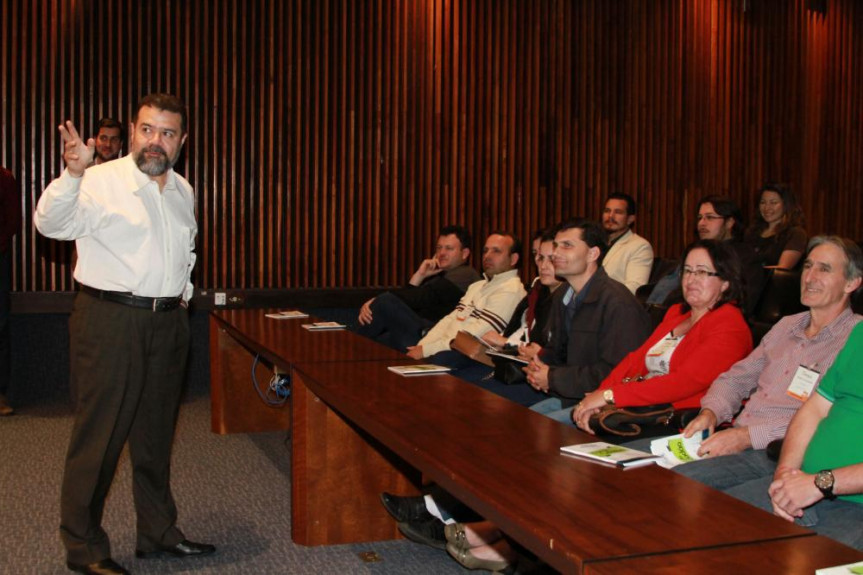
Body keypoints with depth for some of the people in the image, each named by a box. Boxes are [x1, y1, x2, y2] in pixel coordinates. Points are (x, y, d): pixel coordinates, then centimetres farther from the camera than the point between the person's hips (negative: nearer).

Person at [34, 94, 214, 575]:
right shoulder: (101, 182, -8)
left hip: (169, 323, 6)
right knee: (100, 434, -3)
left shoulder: (183, 191, 13)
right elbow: (53, 224, -25)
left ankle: (159, 532, 28)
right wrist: (73, 175, -40)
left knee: (157, 433, 15)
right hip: (110, 321, -6)